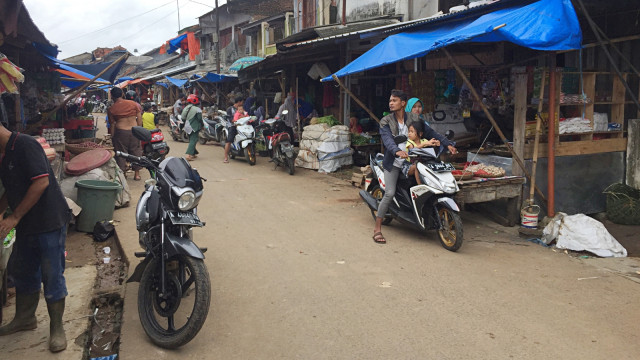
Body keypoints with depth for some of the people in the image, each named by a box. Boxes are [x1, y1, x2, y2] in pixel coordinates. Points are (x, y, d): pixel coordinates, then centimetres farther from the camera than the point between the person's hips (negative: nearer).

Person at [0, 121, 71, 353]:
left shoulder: (25, 145, -16)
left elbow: (42, 182, -24)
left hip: (49, 222, -9)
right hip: (26, 226, 9)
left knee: (52, 276, -1)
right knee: (23, 273, 20)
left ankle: (56, 327, 12)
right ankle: (25, 318, 38)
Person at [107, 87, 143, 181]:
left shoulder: (111, 109, -1)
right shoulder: (134, 104, 3)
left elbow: (112, 124, 1)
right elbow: (139, 119, 3)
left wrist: (112, 136, 9)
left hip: (120, 132, -2)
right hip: (134, 131, 2)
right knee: (136, 151, 12)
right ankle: (137, 173, 17)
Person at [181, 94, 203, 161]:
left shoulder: (186, 108, 10)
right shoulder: (197, 109, -12)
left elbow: (183, 118, 13)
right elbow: (200, 119, -13)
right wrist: (202, 125, 2)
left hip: (187, 126, 8)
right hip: (194, 127, -8)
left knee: (191, 140, 18)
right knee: (193, 140, -11)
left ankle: (193, 153, 25)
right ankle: (189, 155, -21)